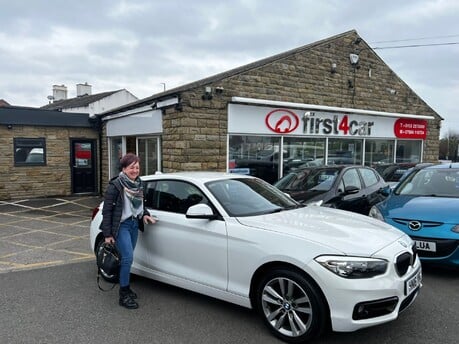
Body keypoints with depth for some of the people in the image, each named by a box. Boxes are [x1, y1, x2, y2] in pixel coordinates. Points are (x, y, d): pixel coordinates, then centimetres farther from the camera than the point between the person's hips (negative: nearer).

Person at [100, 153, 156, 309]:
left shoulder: (138, 184, 6)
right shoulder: (115, 185, -15)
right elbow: (106, 211, -13)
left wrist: (144, 214, 2)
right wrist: (107, 234, -14)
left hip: (134, 224, 6)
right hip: (121, 226, -6)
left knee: (127, 257, 14)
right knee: (128, 257, -13)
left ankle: (126, 288, 29)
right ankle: (124, 295, -1)